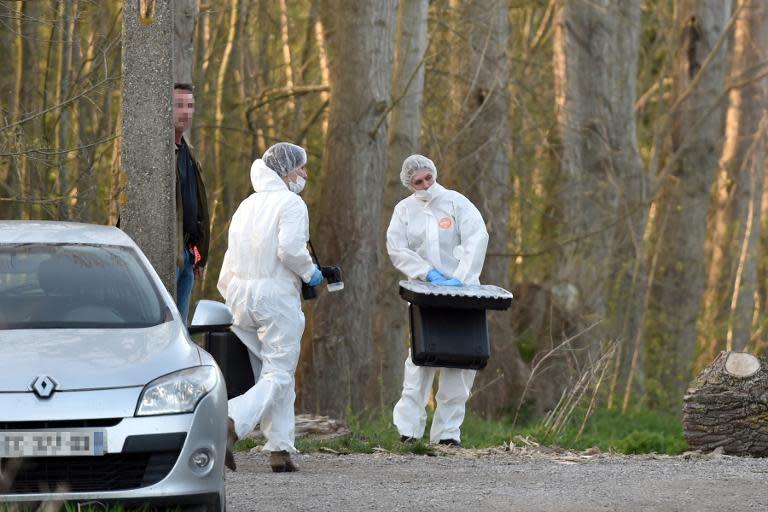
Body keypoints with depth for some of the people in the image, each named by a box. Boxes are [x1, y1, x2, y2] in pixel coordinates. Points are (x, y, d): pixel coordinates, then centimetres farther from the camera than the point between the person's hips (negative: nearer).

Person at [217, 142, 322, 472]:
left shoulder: (247, 205, 18)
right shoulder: (290, 203, -6)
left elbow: (231, 255, 17)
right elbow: (289, 248, -19)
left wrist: (227, 295, 23)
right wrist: (310, 272, -2)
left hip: (241, 295, 8)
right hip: (276, 294, -8)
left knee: (269, 372, 13)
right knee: (279, 375, -7)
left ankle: (280, 450, 7)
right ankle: (233, 422, -29)